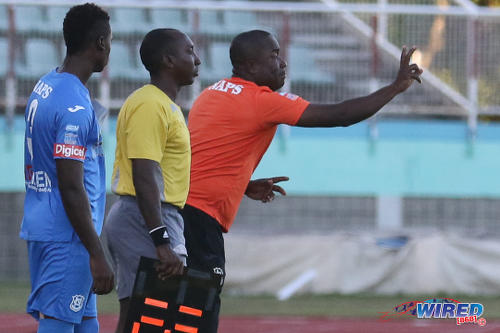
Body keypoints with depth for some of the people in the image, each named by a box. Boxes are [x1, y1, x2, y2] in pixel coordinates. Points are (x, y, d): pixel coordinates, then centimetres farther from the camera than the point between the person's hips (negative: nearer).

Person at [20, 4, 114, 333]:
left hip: (41, 227, 10)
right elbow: (72, 188, -22)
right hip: (67, 238, -10)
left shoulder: (45, 86, 10)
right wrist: (97, 254, -20)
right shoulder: (75, 106, -19)